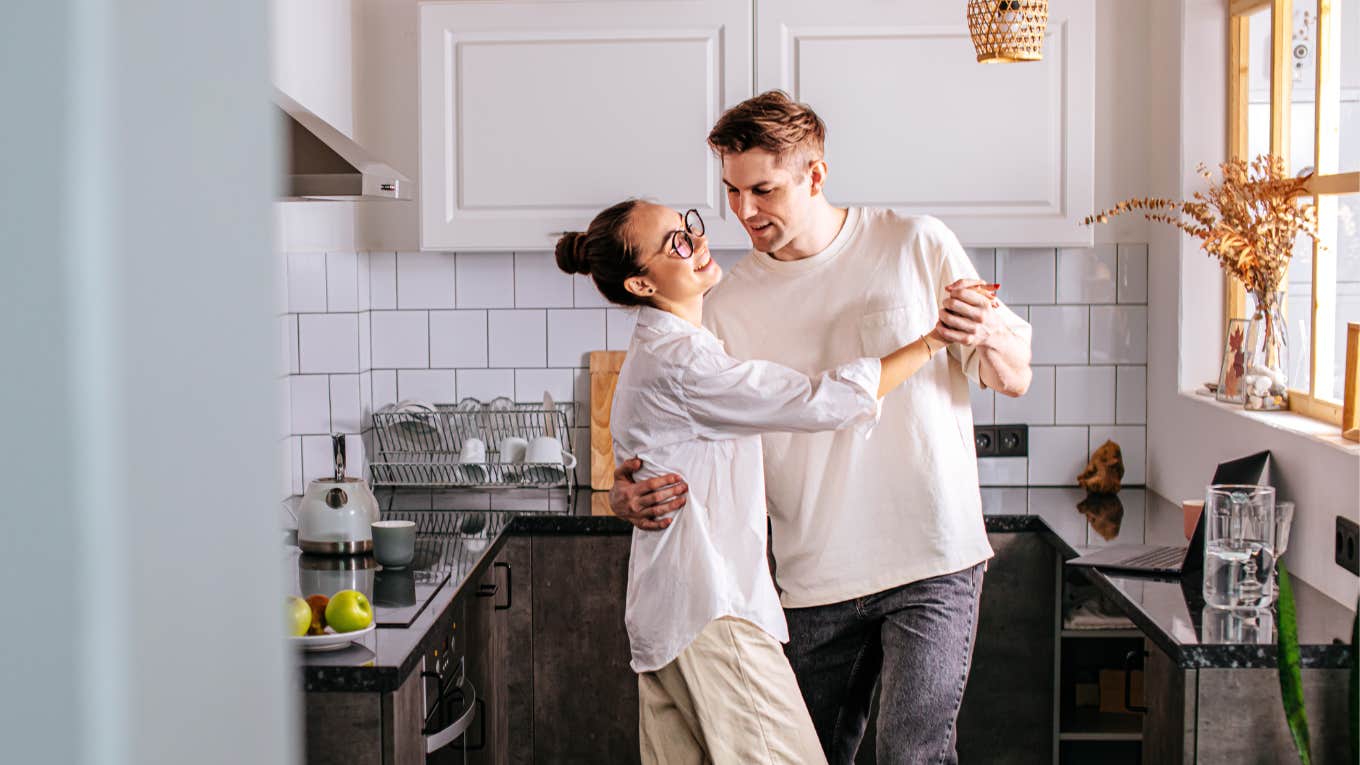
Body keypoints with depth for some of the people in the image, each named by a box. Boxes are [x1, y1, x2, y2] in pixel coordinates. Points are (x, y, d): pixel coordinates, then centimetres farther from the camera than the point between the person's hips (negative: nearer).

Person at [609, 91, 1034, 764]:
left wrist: (986, 336, -20)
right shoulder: (730, 302, 3)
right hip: (813, 580, 3)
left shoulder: (916, 246, -1)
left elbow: (1015, 379, 4)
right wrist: (631, 493, -17)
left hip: (934, 561, -2)